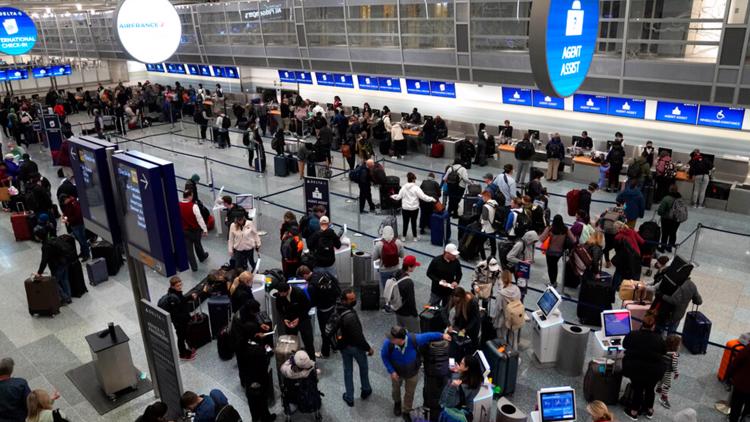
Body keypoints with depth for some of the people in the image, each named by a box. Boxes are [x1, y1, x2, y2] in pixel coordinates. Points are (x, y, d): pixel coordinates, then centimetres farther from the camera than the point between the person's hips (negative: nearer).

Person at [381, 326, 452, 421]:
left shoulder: (414, 339, -40)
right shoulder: (388, 343, -37)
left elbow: (427, 336, -21)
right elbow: (384, 356, -17)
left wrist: (442, 336, -12)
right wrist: (391, 371, -19)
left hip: (412, 372, 0)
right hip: (396, 372, 1)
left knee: (409, 393, 23)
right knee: (396, 389, 30)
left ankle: (406, 412, 52)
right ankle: (397, 402, 66)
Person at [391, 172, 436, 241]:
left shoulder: (403, 187, -4)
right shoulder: (416, 188, -13)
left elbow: (398, 197, 2)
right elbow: (423, 197, -17)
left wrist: (393, 196, 22)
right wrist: (432, 199, -8)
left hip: (405, 208, 2)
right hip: (414, 209, -2)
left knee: (405, 222, 12)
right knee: (414, 222, 12)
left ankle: (404, 236, 21)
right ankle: (415, 237, 22)